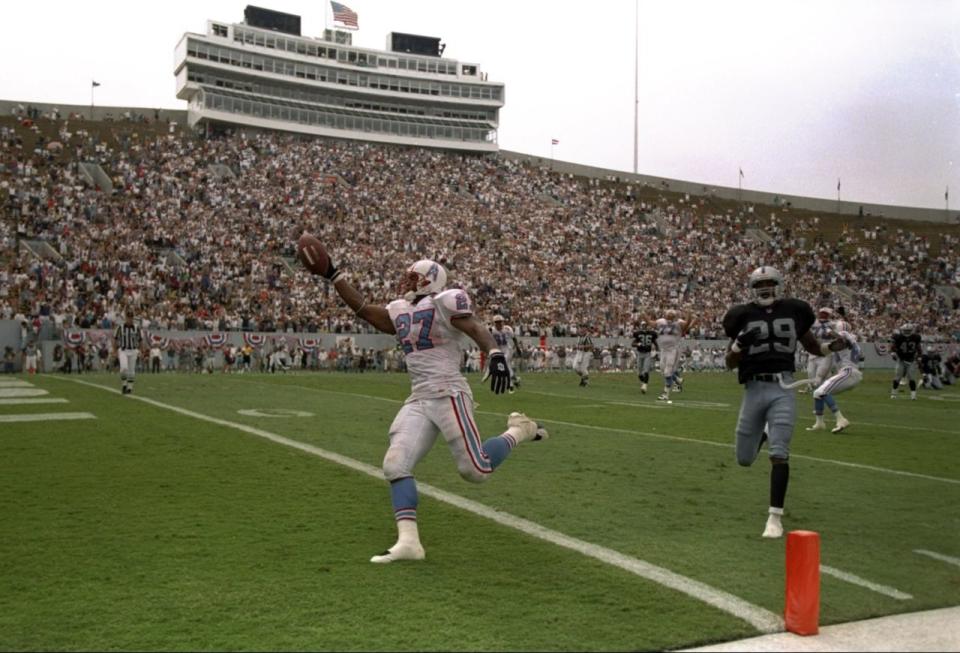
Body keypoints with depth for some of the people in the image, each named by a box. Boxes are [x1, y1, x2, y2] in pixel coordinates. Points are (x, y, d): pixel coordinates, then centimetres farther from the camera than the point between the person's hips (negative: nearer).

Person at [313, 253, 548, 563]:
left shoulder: (445, 303, -6)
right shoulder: (400, 312, 18)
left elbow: (476, 328, -18)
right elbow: (362, 308, 21)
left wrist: (496, 354, -37)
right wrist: (333, 275, 18)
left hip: (448, 395, -7)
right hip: (418, 401, 8)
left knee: (475, 470, -7)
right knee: (395, 466, -6)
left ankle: (518, 430, 17)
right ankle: (408, 541, -4)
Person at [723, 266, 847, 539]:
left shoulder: (794, 311, 6)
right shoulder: (743, 316, 2)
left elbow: (811, 345, 20)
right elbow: (730, 363, 5)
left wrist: (831, 347, 0)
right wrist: (739, 344, -15)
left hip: (782, 390, -1)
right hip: (754, 390, 1)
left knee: (779, 455, -10)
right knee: (744, 459, 10)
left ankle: (775, 517, -1)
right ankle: (762, 433, 45)